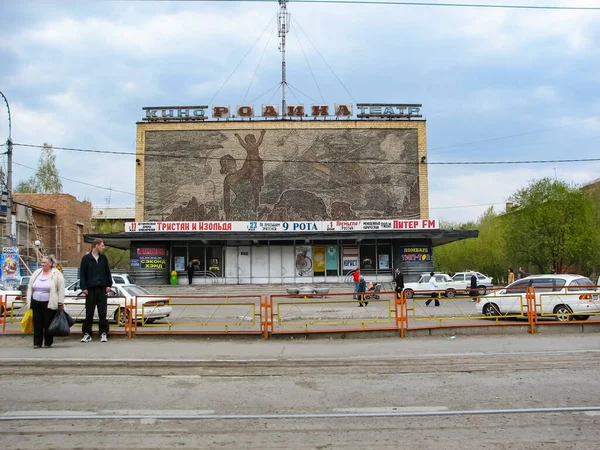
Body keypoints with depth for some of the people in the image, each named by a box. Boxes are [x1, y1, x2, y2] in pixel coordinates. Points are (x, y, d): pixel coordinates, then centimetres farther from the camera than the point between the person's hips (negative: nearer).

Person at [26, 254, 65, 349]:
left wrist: (60, 303, -9)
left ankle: (48, 343, 12)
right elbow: (30, 288, 16)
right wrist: (29, 301, 11)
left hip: (49, 304, -5)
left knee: (48, 324, 0)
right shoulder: (36, 273, 11)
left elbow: (61, 290, -6)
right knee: (37, 324, 4)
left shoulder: (57, 274, -4)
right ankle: (37, 343, 12)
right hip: (36, 303, 5)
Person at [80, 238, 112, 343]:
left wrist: (108, 284, 4)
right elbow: (82, 274, 0)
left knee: (102, 312, 3)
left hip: (102, 288, 2)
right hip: (90, 288, -2)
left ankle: (103, 333, 7)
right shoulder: (86, 258, 1)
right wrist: (84, 287, -7)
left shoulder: (103, 258, 10)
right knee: (89, 312, 2)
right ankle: (87, 333, 9)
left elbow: (107, 272, 13)